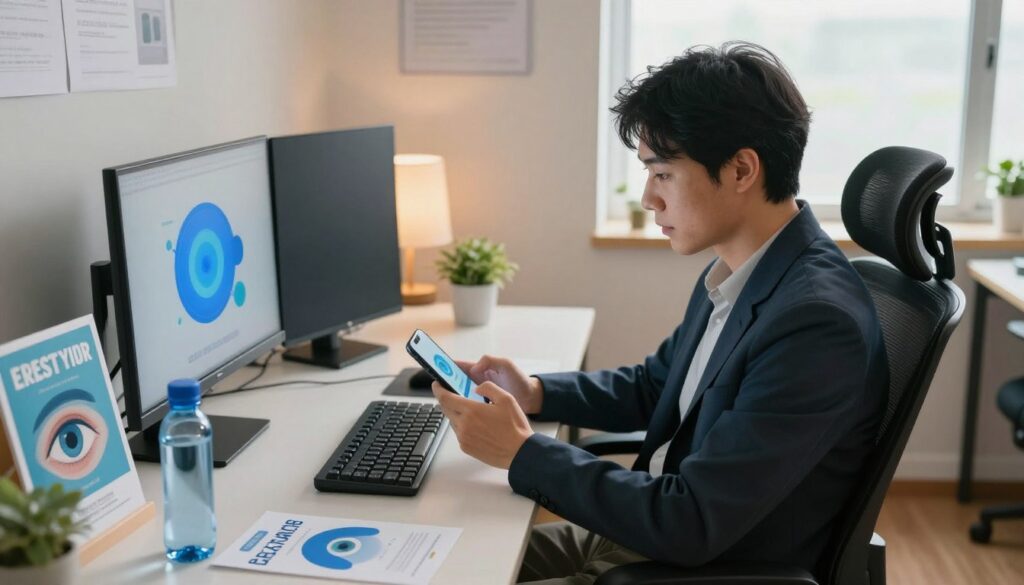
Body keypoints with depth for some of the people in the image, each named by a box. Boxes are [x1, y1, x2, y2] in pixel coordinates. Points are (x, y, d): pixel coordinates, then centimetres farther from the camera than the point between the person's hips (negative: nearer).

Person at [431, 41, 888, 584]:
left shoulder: (817, 322, -28)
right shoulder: (736, 269, 0)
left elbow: (690, 526, -27)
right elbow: (653, 386, 15)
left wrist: (521, 452, -20)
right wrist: (534, 392, -1)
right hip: (650, 528, 8)